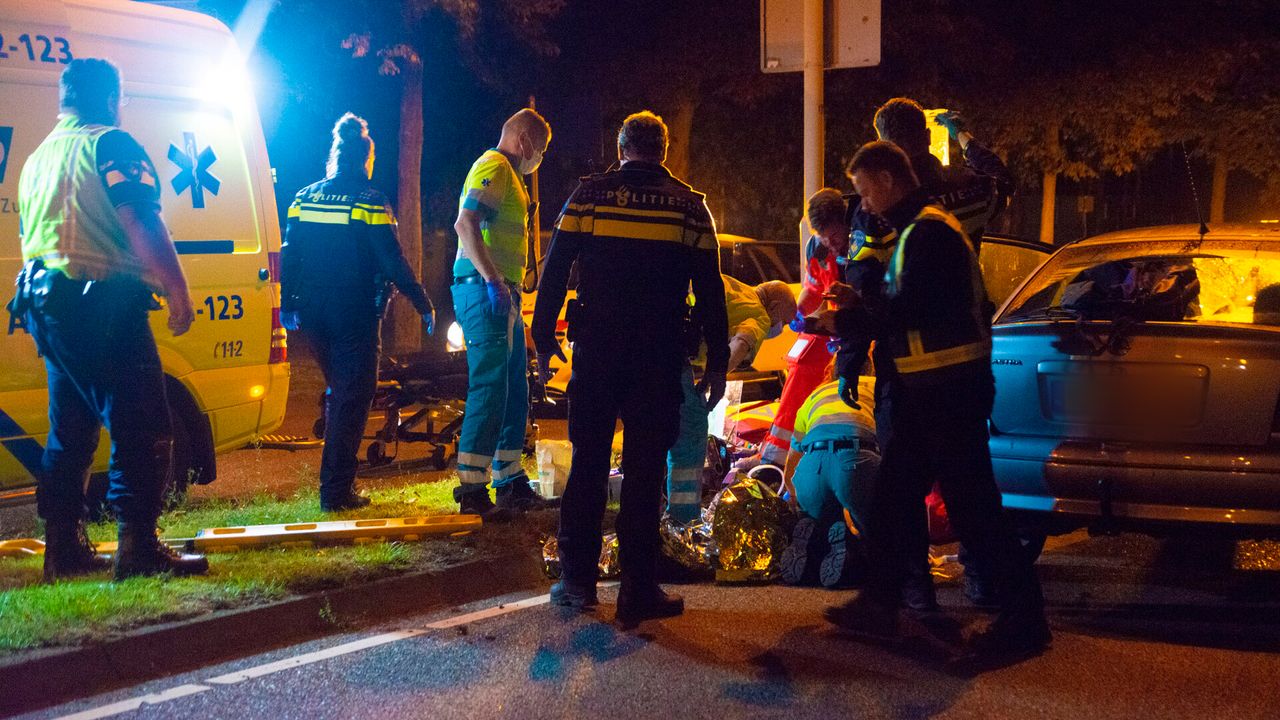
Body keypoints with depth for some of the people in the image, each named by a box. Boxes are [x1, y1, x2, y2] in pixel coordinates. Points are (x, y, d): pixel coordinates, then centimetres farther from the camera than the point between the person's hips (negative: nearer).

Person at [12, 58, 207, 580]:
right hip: (101, 303, -9)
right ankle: (138, 549, -10)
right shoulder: (110, 143, -6)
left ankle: (63, 549, 16)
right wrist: (177, 289, -18)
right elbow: (140, 221, -18)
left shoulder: (38, 158, 21)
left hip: (45, 303, 9)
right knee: (142, 428, -6)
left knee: (70, 429, 15)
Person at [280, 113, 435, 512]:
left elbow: (289, 256, 8)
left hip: (314, 315, 6)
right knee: (353, 396, 0)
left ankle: (338, 479, 26)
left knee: (338, 391, 22)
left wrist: (288, 305, 18)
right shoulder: (370, 203, -9)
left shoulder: (304, 199, 6)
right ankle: (336, 490, -4)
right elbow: (393, 263, -12)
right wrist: (423, 305, -4)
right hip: (354, 315, -6)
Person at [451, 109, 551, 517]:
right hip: (484, 290, -11)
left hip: (501, 293, 11)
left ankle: (511, 483, 21)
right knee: (489, 385, -13)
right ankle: (472, 488, -14)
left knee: (514, 389, 14)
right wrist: (492, 280, -27)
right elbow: (465, 224, -21)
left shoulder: (507, 174, 23)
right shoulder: (494, 167, -9)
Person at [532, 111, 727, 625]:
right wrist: (717, 364, 7)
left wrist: (544, 340, 7)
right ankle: (639, 590, 1)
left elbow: (554, 273, 1)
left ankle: (577, 578, 12)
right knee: (644, 471, 2)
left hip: (596, 350, 1)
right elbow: (709, 292, 3)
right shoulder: (689, 206, 4)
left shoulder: (588, 195, 3)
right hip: (658, 358, 0)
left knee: (588, 464, 10)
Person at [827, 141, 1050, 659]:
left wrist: (844, 320, -12)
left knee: (971, 507, -8)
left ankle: (1024, 618, -3)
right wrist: (858, 311, 10)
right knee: (892, 499, 13)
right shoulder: (917, 230, 19)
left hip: (948, 392, -11)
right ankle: (880, 605, 20)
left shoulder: (929, 232, -14)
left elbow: (907, 308, -22)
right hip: (928, 392, 11)